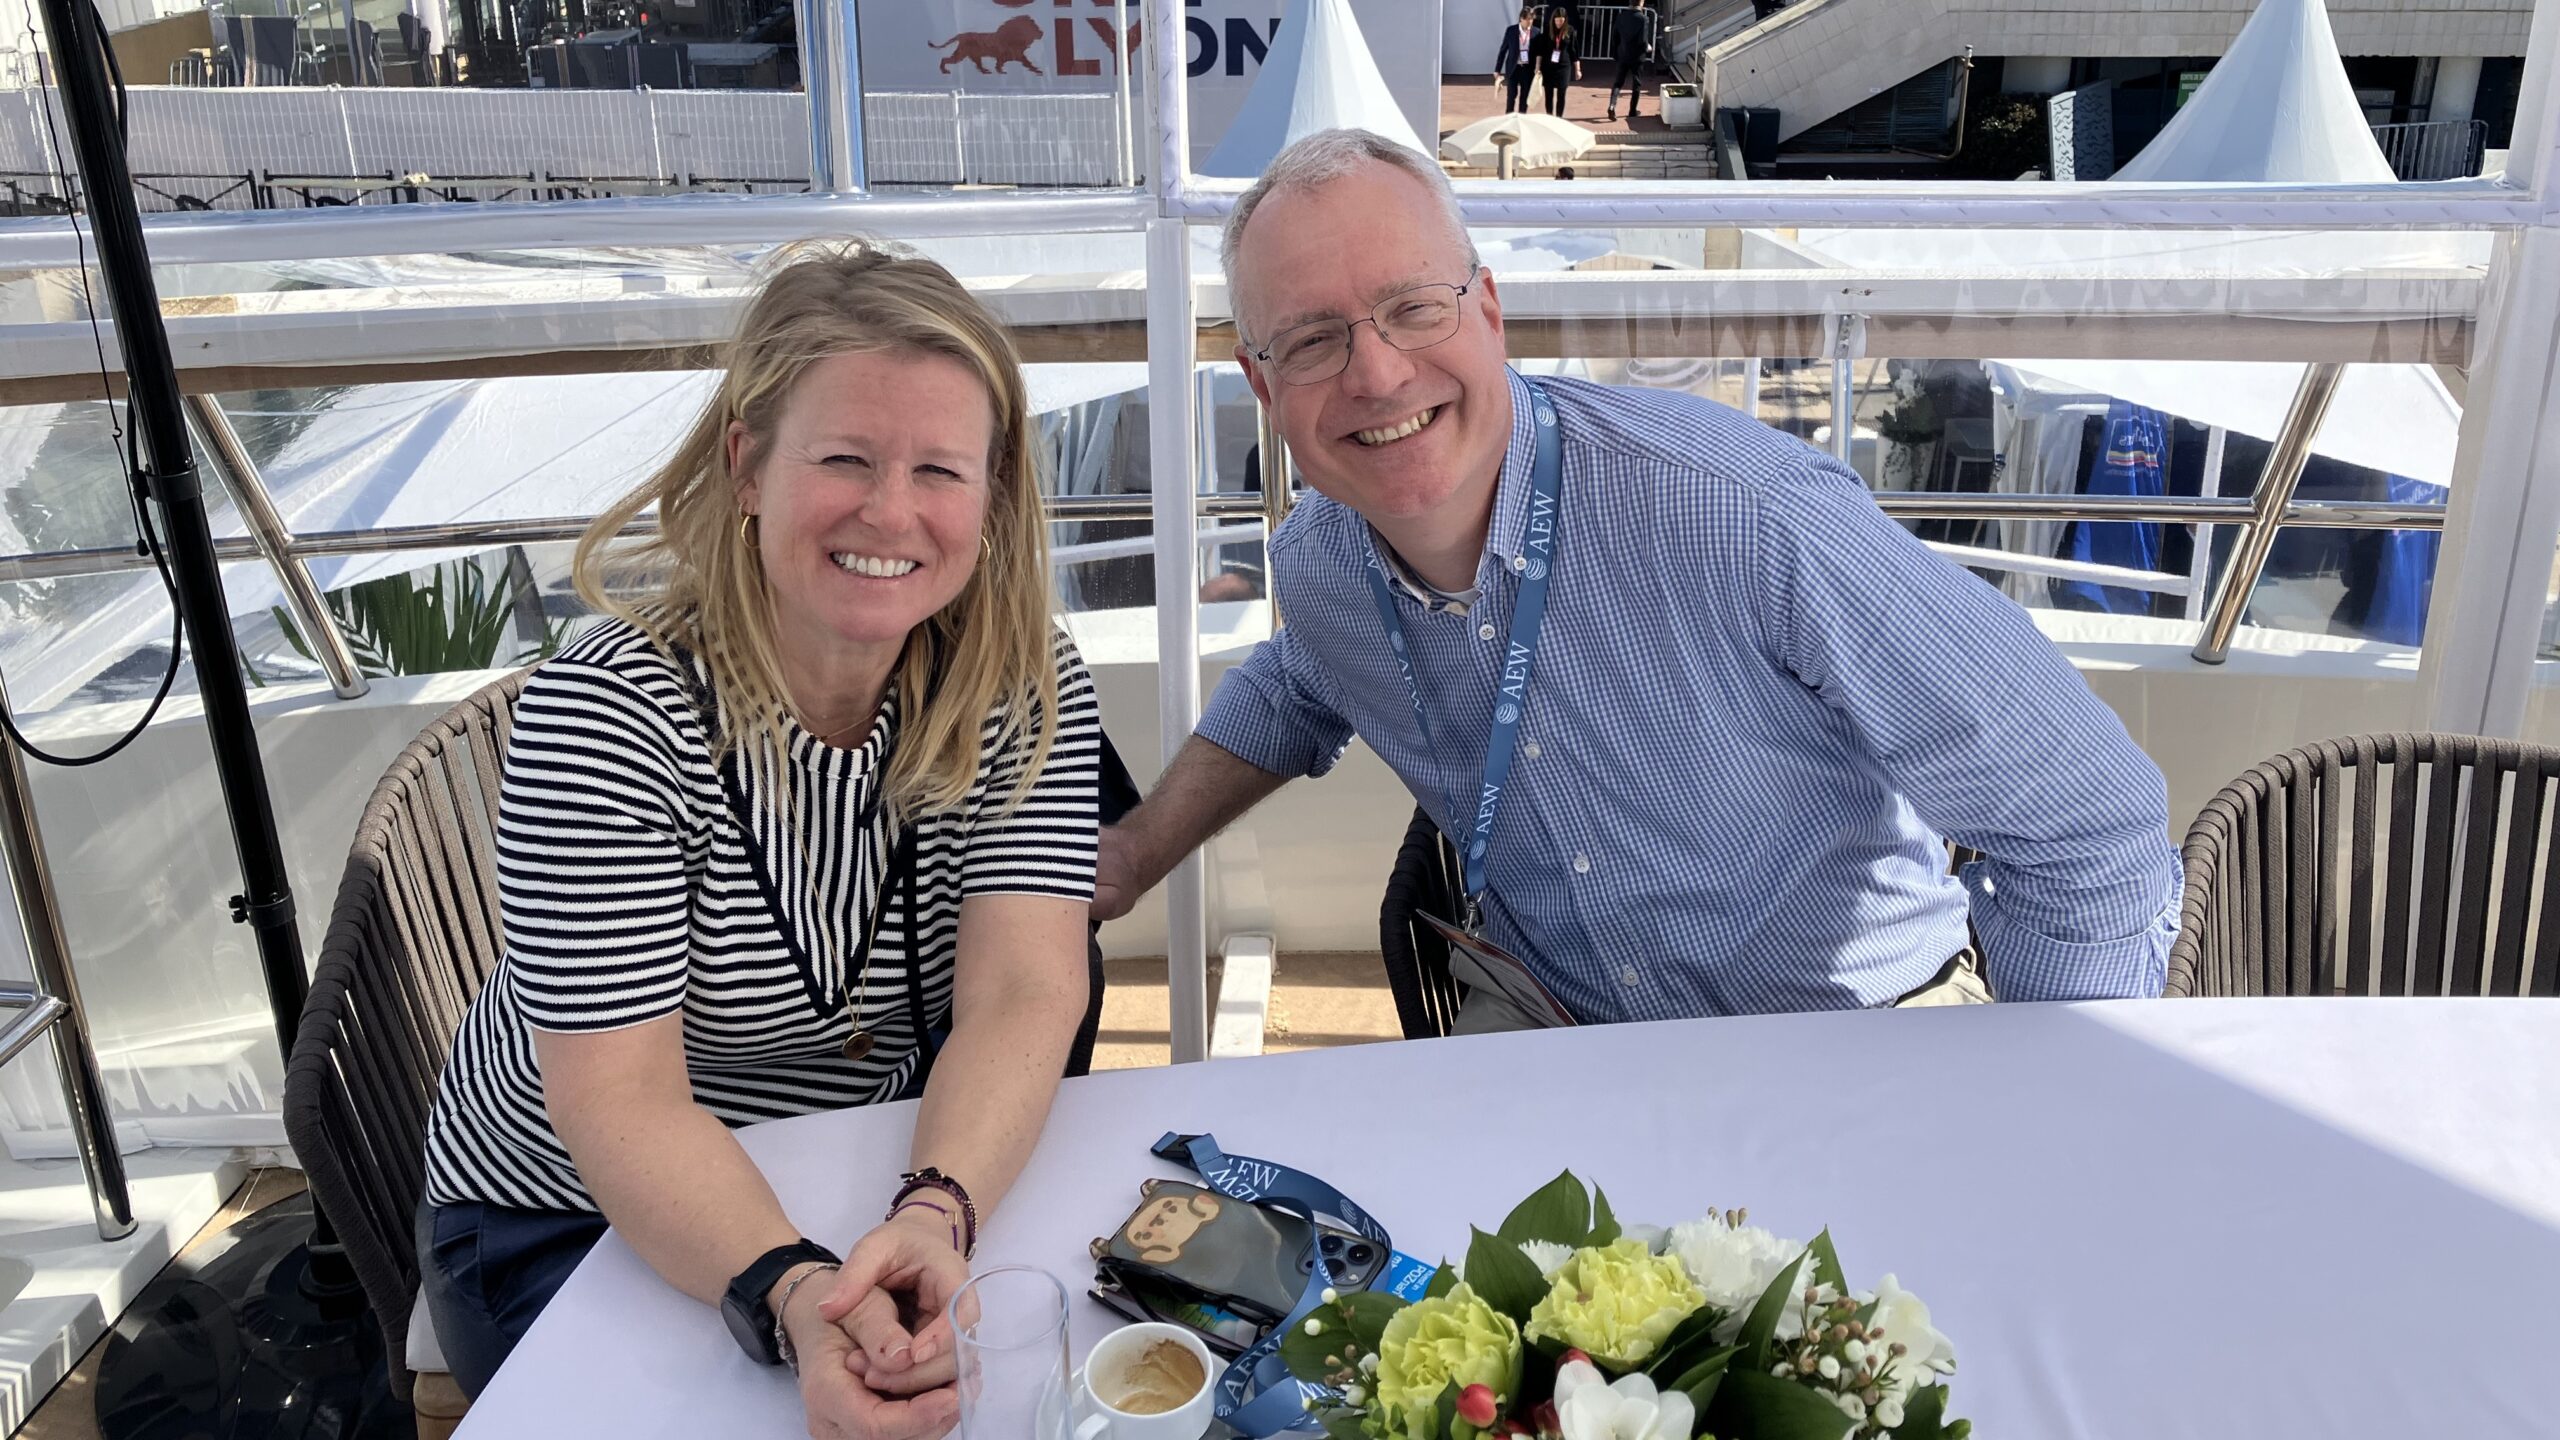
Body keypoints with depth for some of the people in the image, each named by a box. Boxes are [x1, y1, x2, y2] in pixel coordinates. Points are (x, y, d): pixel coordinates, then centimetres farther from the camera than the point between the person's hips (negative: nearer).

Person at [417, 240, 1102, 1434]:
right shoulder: (607, 716, -22)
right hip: (568, 1222, -2)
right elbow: (620, 1100, -25)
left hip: (900, 1188, 3)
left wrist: (935, 1215, -39)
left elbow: (1022, 995, -20)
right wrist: (795, 1299, -41)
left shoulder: (1027, 687, -12)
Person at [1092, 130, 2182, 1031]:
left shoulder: (1746, 518, -28)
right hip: (1544, 1024, 4)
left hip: (1859, 1034, -3)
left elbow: (2090, 826, -20)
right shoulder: (1311, 565, -9)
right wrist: (1138, 848, 11)